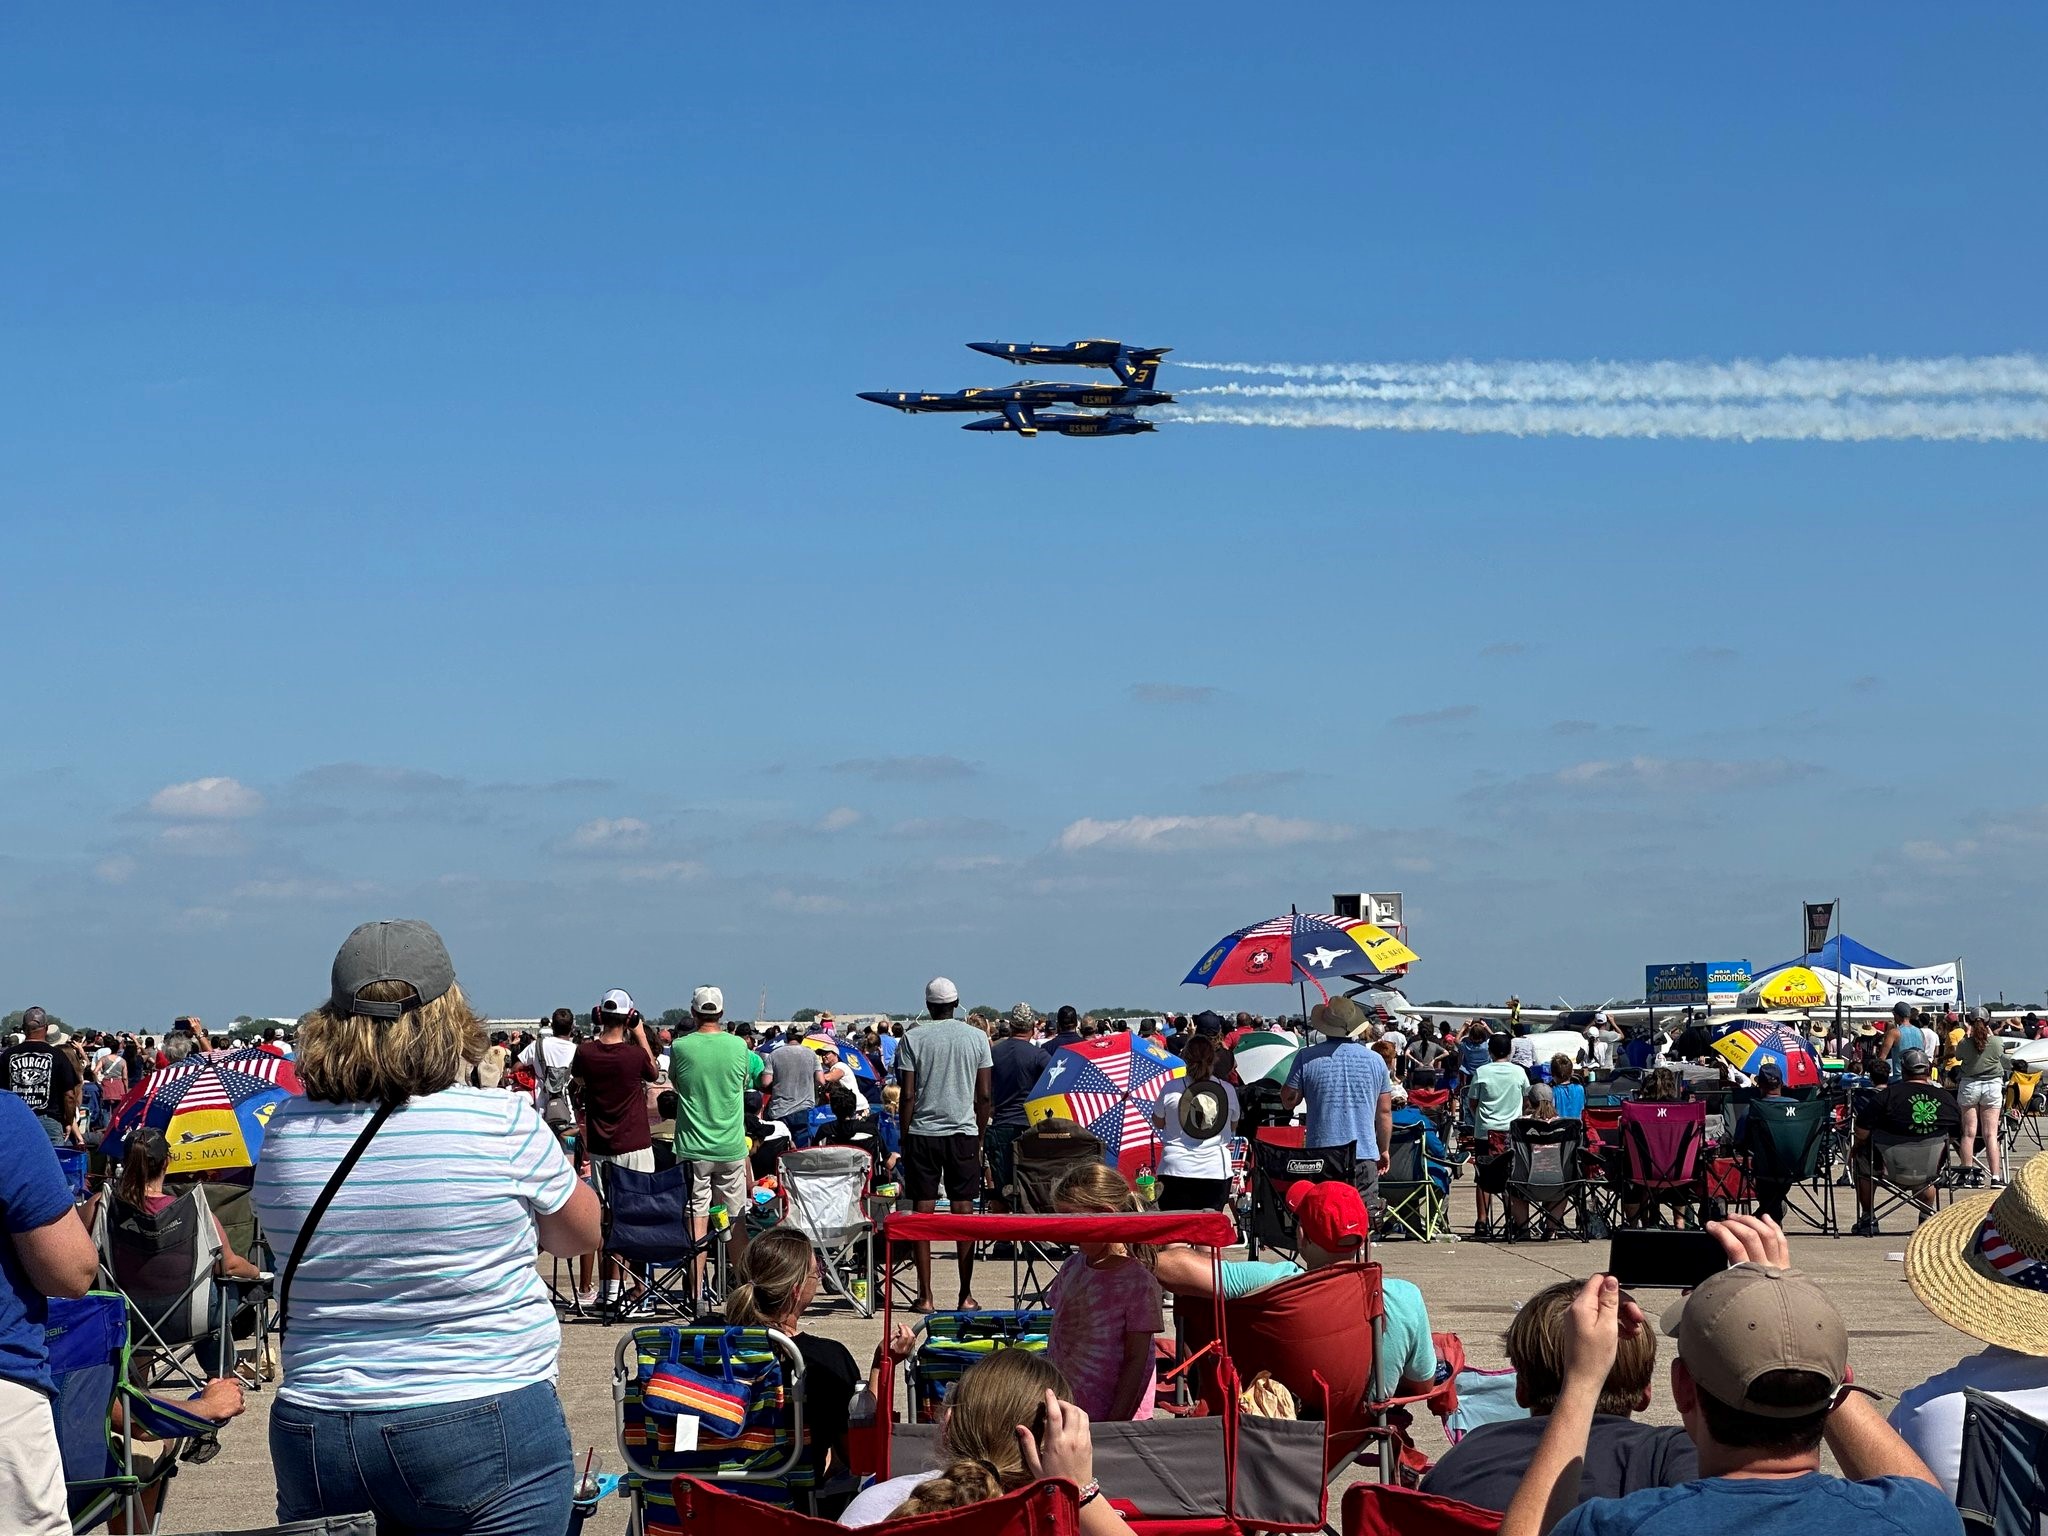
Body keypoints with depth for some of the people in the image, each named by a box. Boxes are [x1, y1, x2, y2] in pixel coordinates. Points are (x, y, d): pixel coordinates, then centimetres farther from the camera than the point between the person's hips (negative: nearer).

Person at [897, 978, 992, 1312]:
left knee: (923, 1211, 2)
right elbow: (985, 1096, 2)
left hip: (922, 1133, -1)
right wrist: (979, 1136, 12)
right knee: (964, 1210, 5)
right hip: (963, 1133, 1)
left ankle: (925, 1295, 1)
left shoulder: (914, 1038, -2)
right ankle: (966, 1295, 5)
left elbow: (908, 1095, -5)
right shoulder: (977, 1037, 3)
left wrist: (905, 1138, 3)